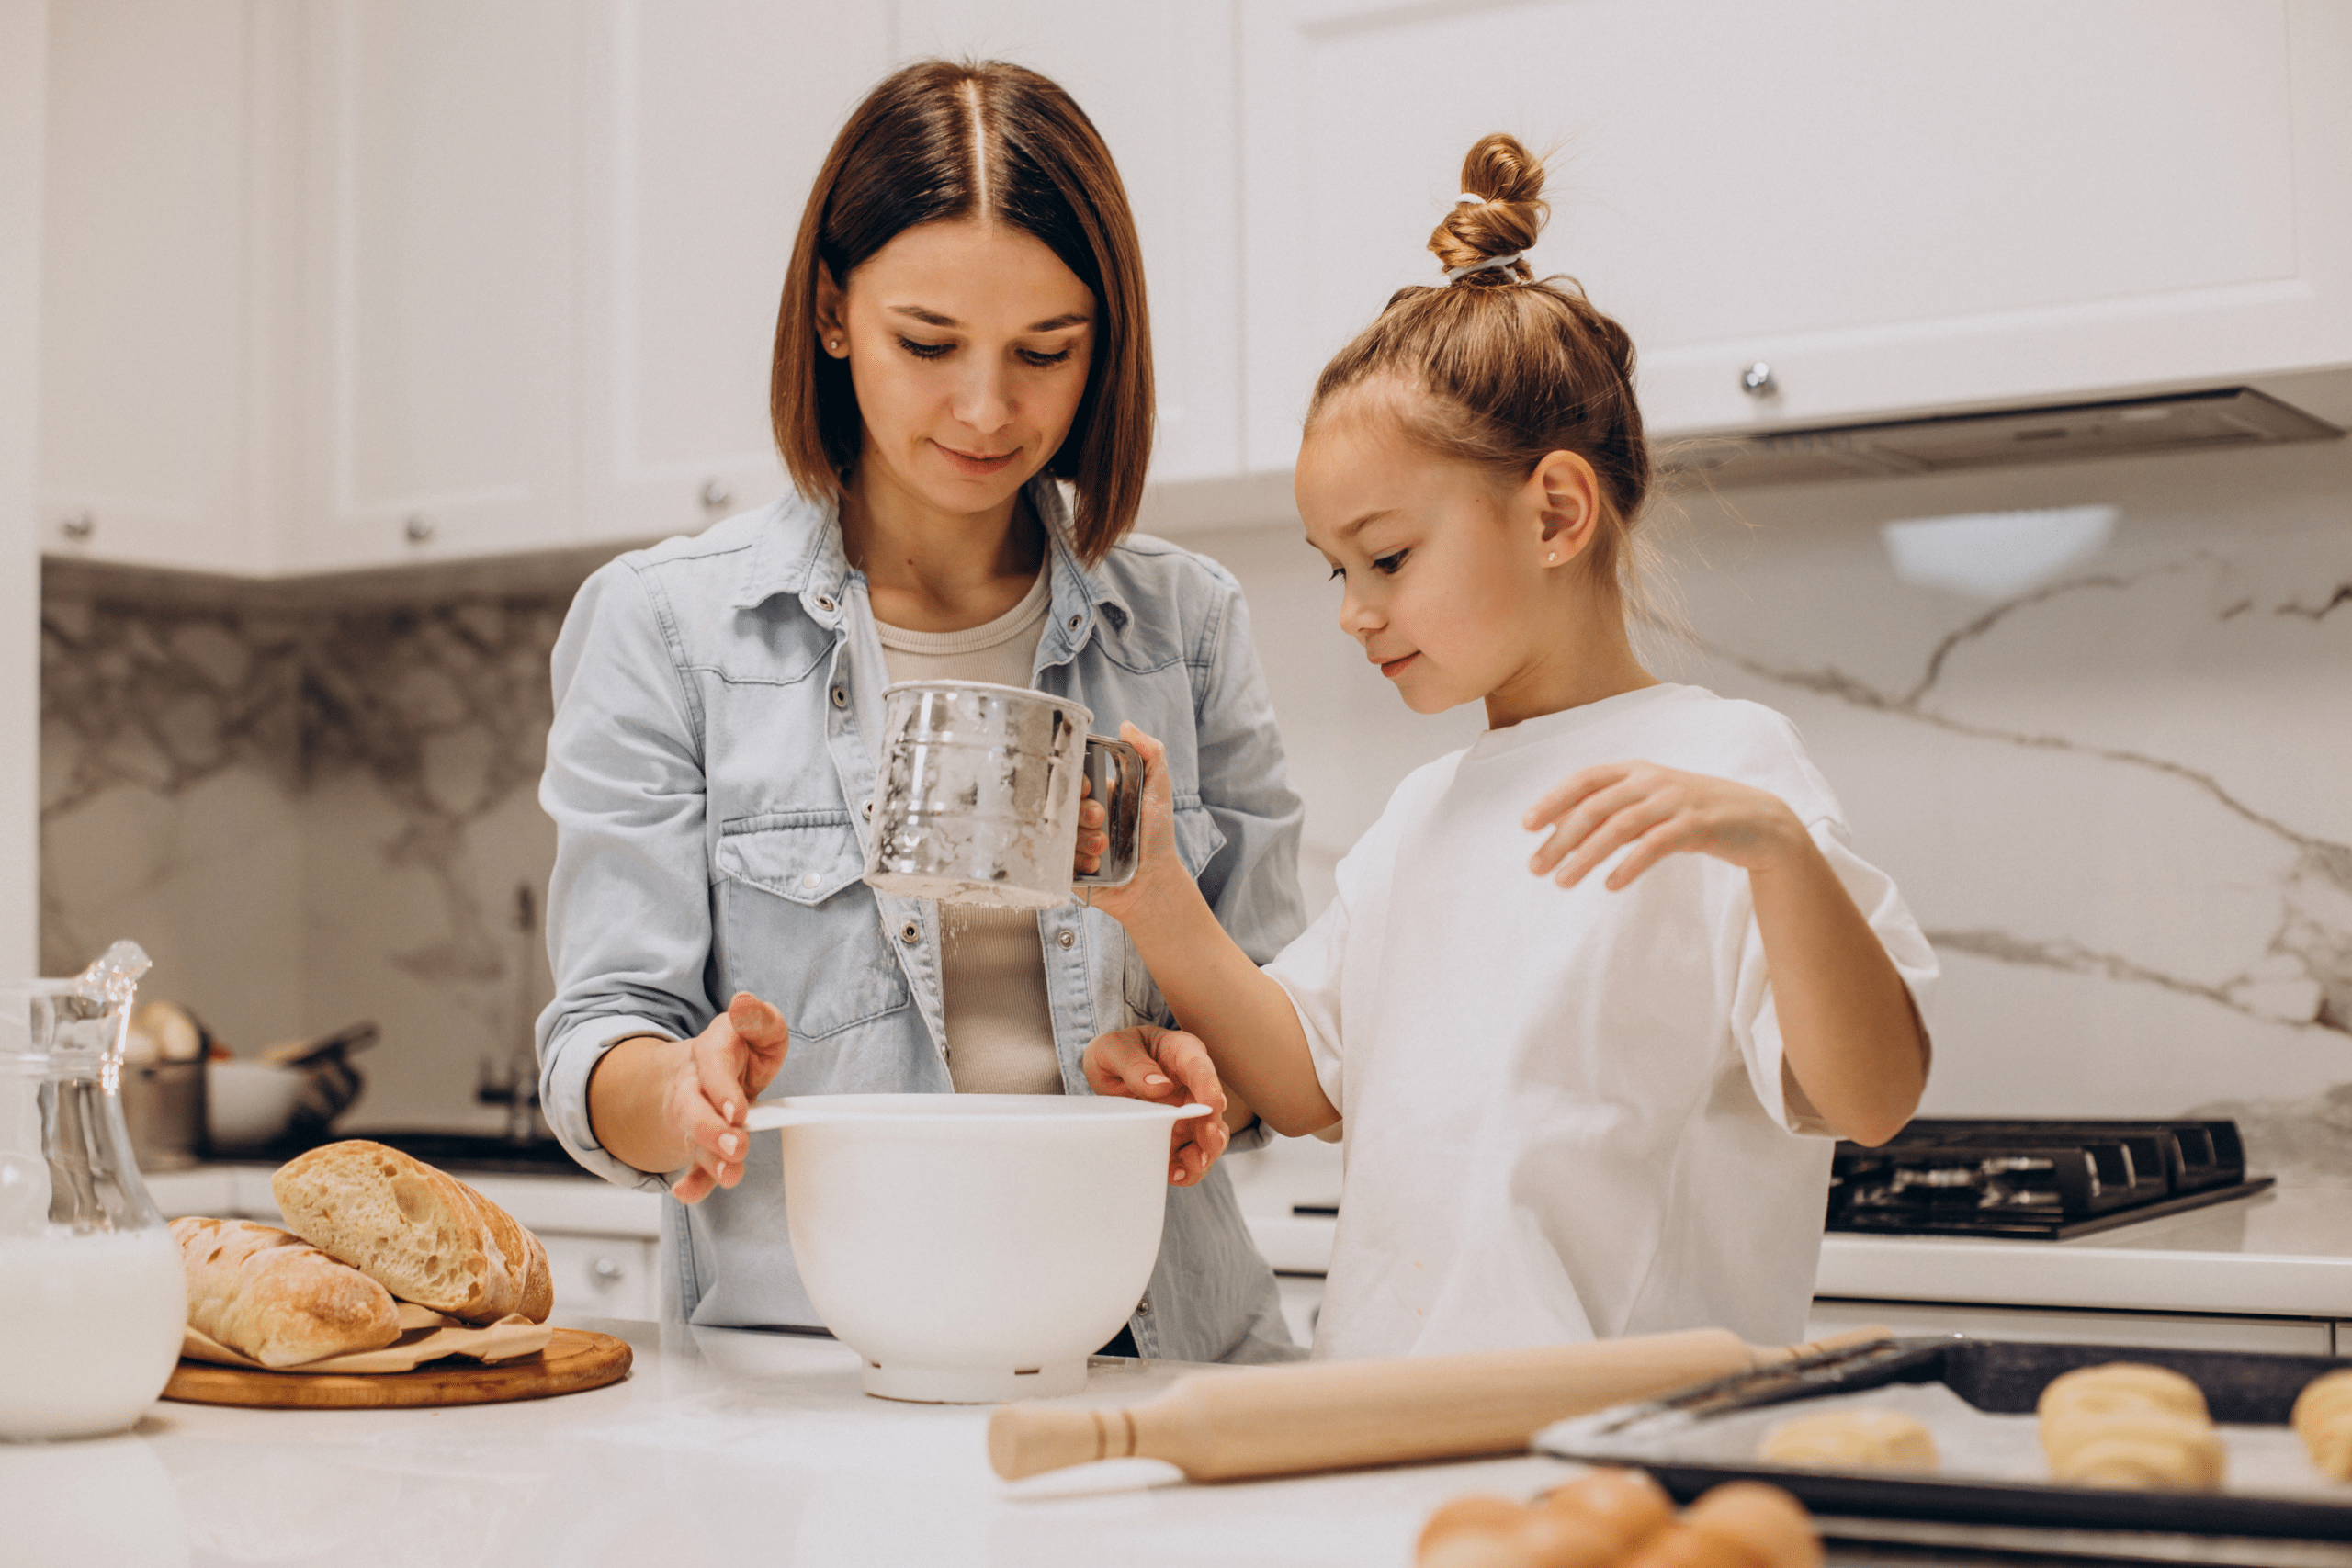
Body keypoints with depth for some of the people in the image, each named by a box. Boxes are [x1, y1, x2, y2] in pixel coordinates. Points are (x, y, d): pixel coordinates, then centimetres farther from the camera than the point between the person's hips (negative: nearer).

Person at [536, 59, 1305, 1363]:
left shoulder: (1185, 622, 10)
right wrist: (685, 1091, -22)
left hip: (1158, 1350, 1)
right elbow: (601, 1045, 0)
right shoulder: (665, 625, 3)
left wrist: (1207, 1075, -9)